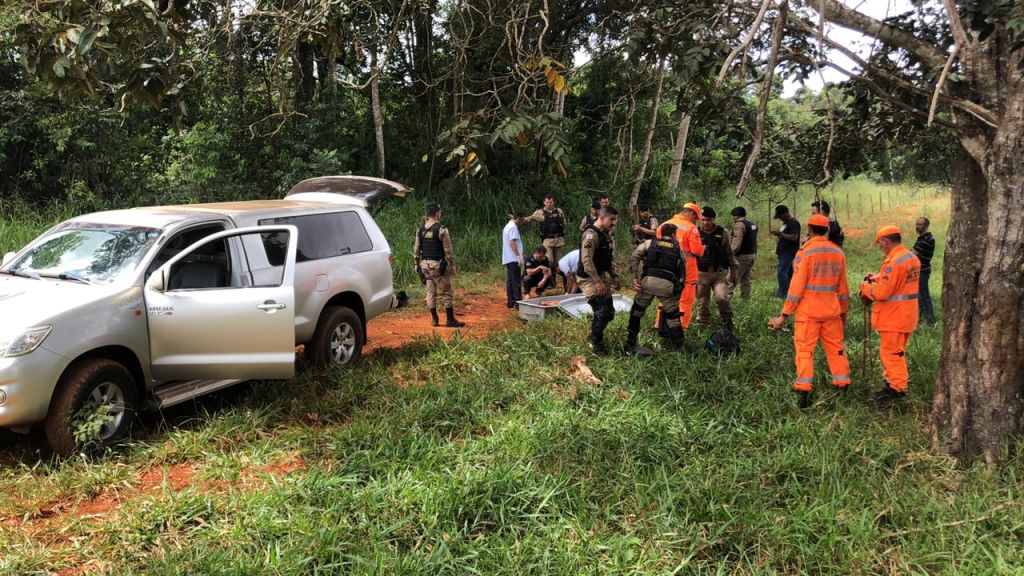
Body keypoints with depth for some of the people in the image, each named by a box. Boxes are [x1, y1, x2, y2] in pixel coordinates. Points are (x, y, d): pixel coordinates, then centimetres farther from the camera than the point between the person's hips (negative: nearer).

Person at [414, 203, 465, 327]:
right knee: (446, 292, 1)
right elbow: (448, 251, -12)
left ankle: (434, 319, 15)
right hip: (438, 265, -6)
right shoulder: (441, 230, -14)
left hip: (425, 264, 6)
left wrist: (417, 264, 17)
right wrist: (452, 266, -4)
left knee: (431, 291, 12)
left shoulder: (420, 230, 5)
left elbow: (416, 249, 9)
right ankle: (450, 320, 3)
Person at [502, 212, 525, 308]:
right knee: (516, 281, -10)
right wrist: (518, 256, -23)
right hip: (513, 258, -10)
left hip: (508, 259, 10)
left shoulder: (507, 226, 20)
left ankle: (510, 302, 12)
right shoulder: (513, 227, -11)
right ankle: (518, 301, -12)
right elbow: (512, 242, -20)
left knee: (510, 281, 10)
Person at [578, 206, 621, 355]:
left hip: (600, 277, 9)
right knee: (601, 311, -13)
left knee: (609, 311, 11)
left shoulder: (605, 235, 12)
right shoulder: (591, 234, -19)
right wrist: (597, 281, -28)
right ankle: (596, 344, 4)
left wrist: (614, 276, 12)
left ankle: (594, 336, 31)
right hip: (588, 279, -9)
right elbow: (586, 260, -26)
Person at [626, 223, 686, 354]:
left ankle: (630, 345, 20)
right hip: (667, 284, 0)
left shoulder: (649, 243, 19)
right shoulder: (678, 249, 22)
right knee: (673, 317, 13)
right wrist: (678, 292, 24)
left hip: (648, 280, 0)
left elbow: (634, 257, 3)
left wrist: (634, 277, 0)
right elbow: (682, 272, 19)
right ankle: (679, 348, 16)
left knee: (637, 311, 18)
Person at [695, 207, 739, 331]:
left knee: (722, 298, -17)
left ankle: (728, 323, 3)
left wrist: (734, 271, 7)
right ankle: (702, 327, 19)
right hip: (702, 273, 1)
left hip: (720, 272, -1)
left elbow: (729, 253, 8)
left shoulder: (722, 233, 4)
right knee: (702, 302, 5)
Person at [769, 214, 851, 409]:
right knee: (836, 348, 14)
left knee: (805, 350, -1)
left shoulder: (805, 252, -11)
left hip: (808, 311, -4)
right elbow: (843, 287, 12)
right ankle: (842, 387, 20)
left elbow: (796, 286, -14)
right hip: (831, 311, 5)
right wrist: (844, 312, 23)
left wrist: (784, 314, -9)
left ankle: (803, 391, -5)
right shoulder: (838, 253, 5)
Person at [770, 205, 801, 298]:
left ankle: (783, 293, -13)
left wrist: (781, 234, -21)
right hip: (783, 252, 10)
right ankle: (790, 291, 18)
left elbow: (794, 237, -22)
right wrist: (777, 234, 7)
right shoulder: (785, 223, 18)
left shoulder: (793, 223, -13)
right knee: (789, 272, 13)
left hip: (788, 252, -10)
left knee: (781, 272, -14)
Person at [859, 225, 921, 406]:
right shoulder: (912, 257, 8)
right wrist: (879, 278, 10)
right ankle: (893, 383, 28)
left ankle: (897, 389, 2)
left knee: (891, 353, -1)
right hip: (906, 314, 10)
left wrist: (866, 287, -7)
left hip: (894, 317, -10)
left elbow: (882, 292, -24)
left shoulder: (893, 262, -23)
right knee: (897, 352, 19)